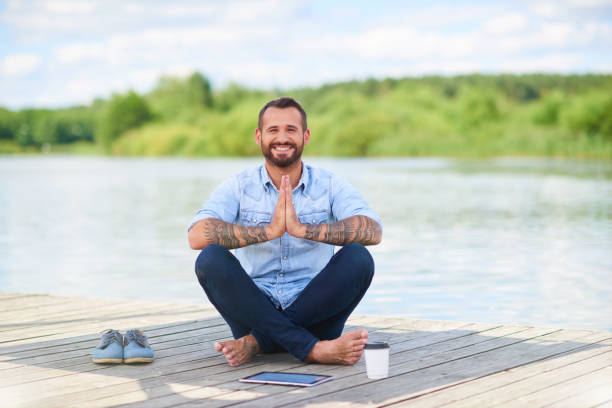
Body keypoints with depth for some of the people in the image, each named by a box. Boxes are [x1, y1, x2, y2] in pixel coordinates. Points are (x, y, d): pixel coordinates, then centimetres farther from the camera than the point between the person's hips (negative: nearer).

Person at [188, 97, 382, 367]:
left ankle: (256, 343, -24)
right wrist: (270, 230, -29)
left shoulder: (330, 187, 2)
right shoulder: (238, 188, 2)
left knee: (357, 258, -24)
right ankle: (313, 350, -32)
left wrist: (303, 229, -30)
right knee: (211, 259, -26)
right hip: (255, 312, 0)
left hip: (313, 313, 0)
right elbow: (197, 236, -18)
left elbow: (373, 232, -18)